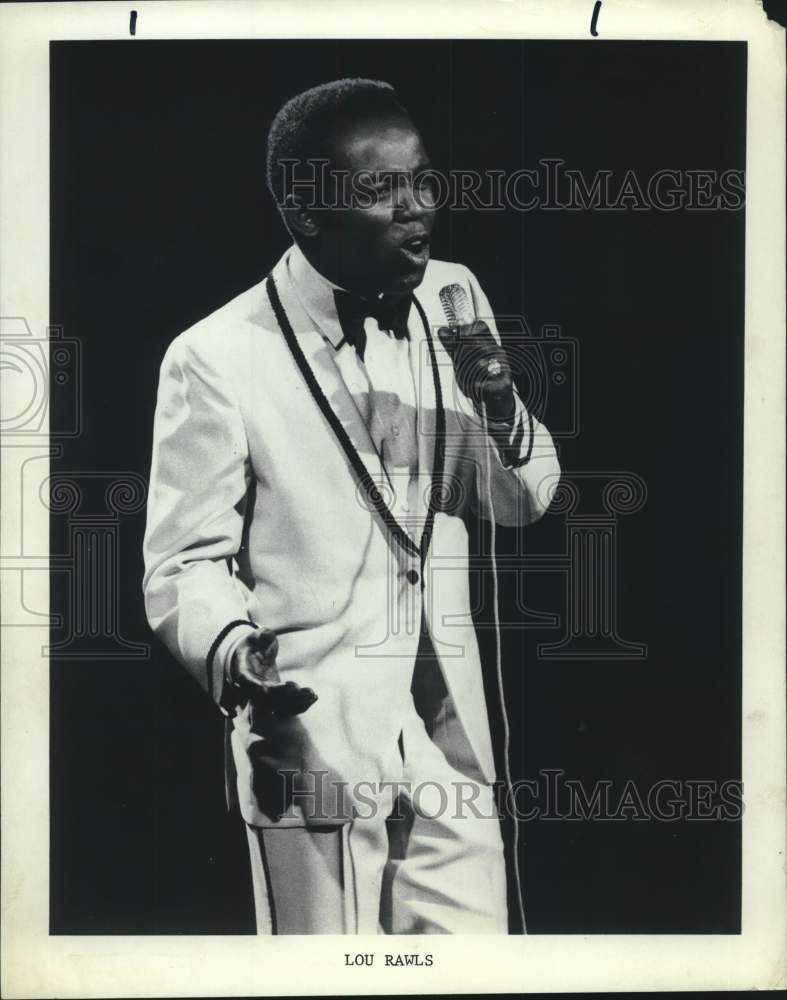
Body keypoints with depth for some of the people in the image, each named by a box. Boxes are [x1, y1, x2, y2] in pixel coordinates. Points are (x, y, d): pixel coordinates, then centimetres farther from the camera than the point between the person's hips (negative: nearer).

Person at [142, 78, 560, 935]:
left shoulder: (452, 303, 3)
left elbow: (522, 500, 9)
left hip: (450, 732, 5)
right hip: (314, 740, -5)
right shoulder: (218, 357, -15)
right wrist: (234, 656, -29)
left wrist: (500, 407, -12)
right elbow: (185, 562, -8)